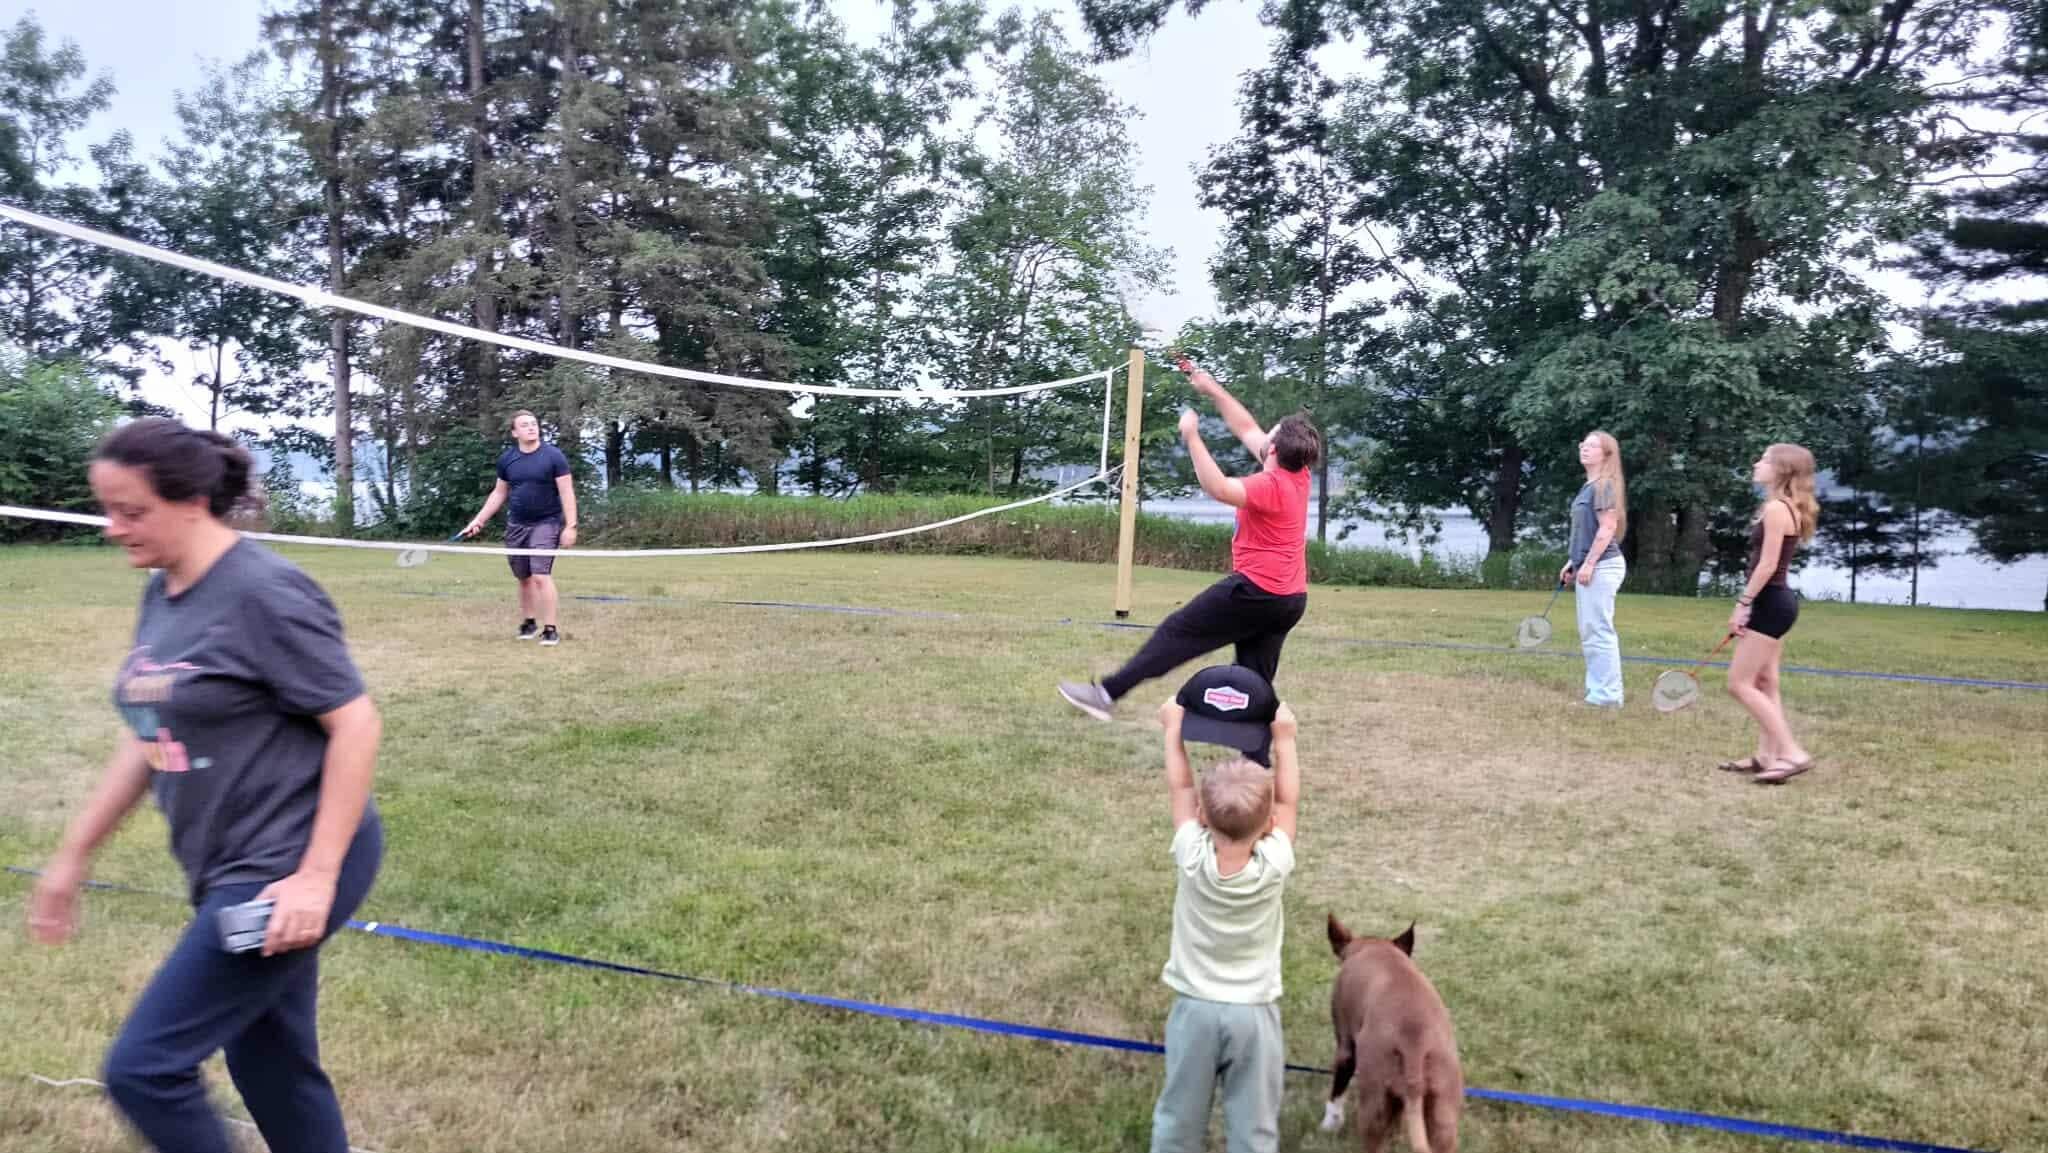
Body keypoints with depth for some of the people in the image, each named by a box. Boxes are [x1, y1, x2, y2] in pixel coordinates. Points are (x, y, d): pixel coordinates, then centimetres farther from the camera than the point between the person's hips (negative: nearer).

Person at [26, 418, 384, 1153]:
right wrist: (73, 855, 19)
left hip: (287, 870, -8)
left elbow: (356, 724, -19)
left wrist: (318, 876, -21)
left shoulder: (262, 593, -18)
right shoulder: (161, 594, 8)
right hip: (231, 872, 8)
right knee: (271, 1072, 17)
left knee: (143, 1068, -5)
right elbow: (151, 739, 18)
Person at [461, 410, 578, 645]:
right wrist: (479, 520, 11)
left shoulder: (553, 456, -7)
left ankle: (550, 629, -8)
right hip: (516, 525, 4)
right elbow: (499, 493, 16)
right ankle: (529, 622, 27)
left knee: (541, 576, -15)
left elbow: (567, 492, -9)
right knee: (524, 578, 10)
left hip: (546, 523, -4)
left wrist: (570, 526, -15)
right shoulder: (506, 459, 5)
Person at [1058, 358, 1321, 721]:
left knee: (1176, 632, -7)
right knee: (1256, 683, 10)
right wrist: (1213, 390, 17)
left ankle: (1107, 694, -7)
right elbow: (1247, 429, 16)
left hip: (1256, 590, -9)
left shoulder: (1271, 485, -17)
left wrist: (1192, 436, -29)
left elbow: (1218, 488, -34)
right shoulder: (1297, 476, 9)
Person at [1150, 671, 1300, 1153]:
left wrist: (1173, 729, 6)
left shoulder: (1191, 858, -19)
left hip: (1194, 1008, 1)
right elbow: (1289, 802, -4)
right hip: (1254, 1013, -1)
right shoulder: (1274, 866, -20)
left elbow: (1179, 789, -5)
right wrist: (1284, 738, 4)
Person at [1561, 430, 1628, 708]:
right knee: (1589, 633, 13)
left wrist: (1588, 563, -21)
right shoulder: (1588, 487, 17)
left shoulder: (1605, 485, -11)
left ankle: (1608, 695, -4)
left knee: (1599, 631, -8)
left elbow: (1607, 529, -18)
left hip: (1601, 567, -10)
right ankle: (1596, 690, 19)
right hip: (1589, 566, 10)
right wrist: (1573, 562, 20)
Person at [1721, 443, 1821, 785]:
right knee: (1764, 683, 14)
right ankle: (1766, 756, 19)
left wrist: (1743, 602, -17)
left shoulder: (1776, 508, -16)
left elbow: (1767, 565, -20)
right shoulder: (1786, 508, 14)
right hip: (1775, 602, 10)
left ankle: (1793, 753, -8)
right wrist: (1750, 603, 18)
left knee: (1739, 683, -8)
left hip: (1770, 603, -10)